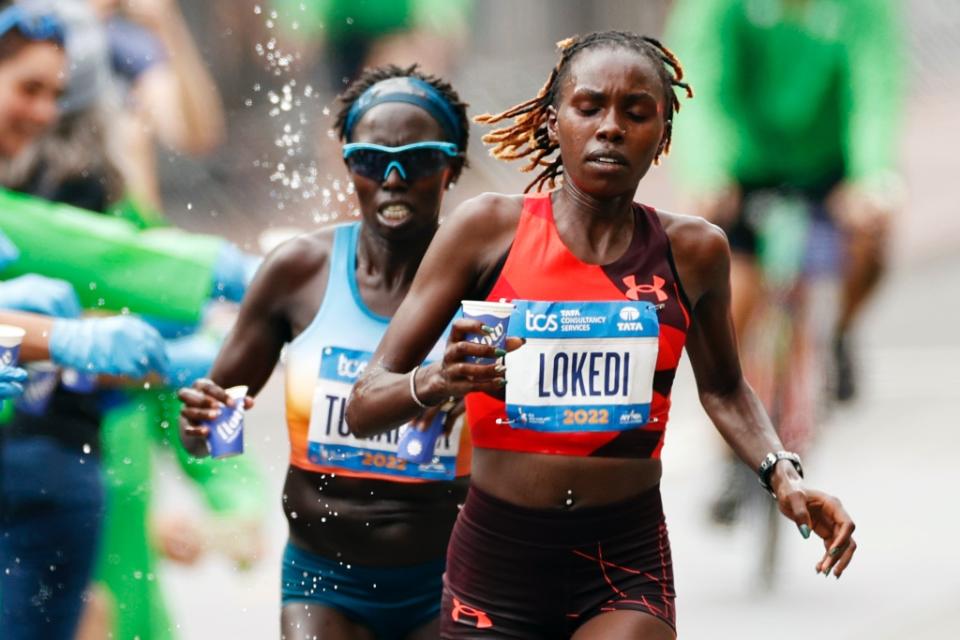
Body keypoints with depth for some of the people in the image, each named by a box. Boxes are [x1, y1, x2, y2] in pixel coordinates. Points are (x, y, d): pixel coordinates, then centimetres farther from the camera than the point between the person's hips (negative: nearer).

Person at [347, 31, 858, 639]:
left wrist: (782, 474, 7)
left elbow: (723, 389, 24)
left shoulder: (692, 251, 3)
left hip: (627, 571, 0)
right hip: (496, 564, 0)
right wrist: (438, 380, -25)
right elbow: (364, 407, -4)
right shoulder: (489, 228, -3)